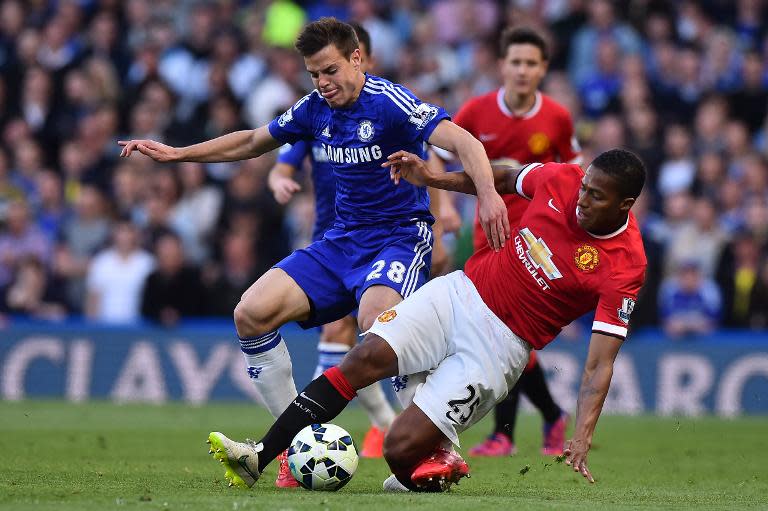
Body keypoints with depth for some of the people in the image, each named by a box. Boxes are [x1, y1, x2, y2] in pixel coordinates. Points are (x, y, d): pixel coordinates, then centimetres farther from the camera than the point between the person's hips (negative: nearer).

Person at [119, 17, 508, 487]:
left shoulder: (390, 102, -15)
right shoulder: (315, 109, 6)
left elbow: (462, 141, -28)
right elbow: (253, 142, 23)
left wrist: (488, 194, -47)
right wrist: (175, 154, 19)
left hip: (401, 235, -7)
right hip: (344, 240, 7)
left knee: (376, 323, -37)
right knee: (252, 313, -10)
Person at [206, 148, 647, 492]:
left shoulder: (624, 268, -19)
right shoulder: (562, 179, -6)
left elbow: (601, 364, -21)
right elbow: (506, 179, 17)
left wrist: (581, 441, -32)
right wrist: (431, 178, 10)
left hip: (501, 344, -5)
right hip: (462, 291, 5)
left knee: (401, 448, -17)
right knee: (365, 358, -15)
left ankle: (434, 469, 19)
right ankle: (259, 457, -13)